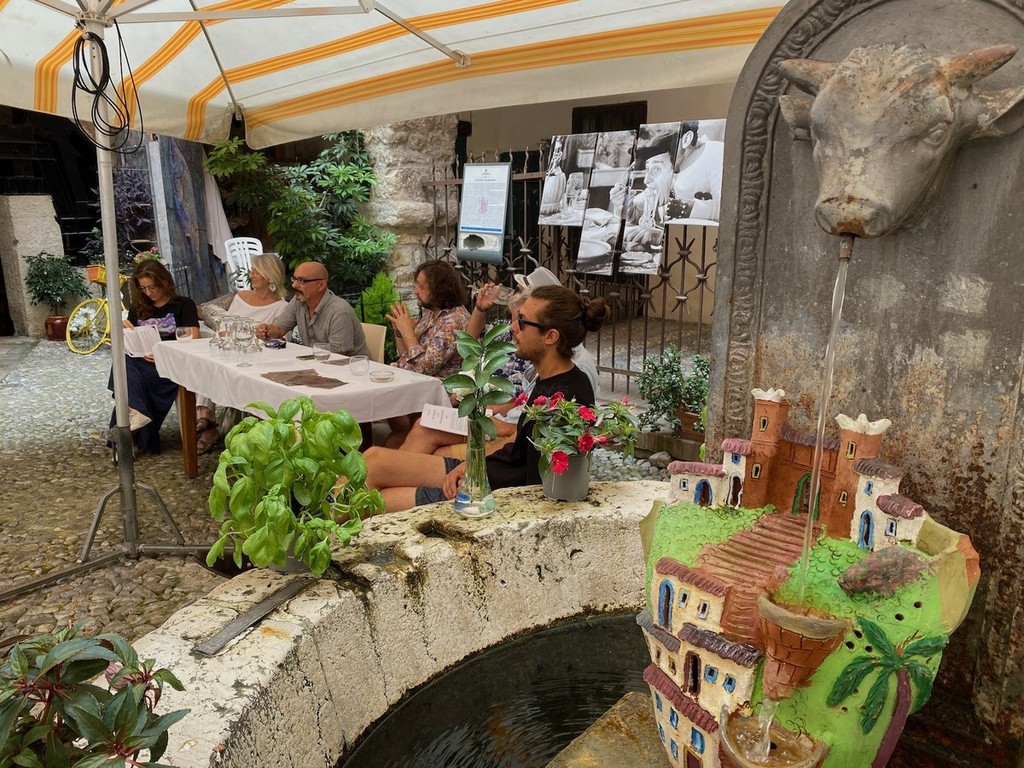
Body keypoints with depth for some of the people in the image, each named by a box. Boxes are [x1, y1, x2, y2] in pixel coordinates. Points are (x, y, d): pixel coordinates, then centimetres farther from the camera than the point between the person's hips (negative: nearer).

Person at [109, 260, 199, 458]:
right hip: (140, 363, 4)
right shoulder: (138, 308, 23)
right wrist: (123, 330, -2)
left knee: (129, 371, -33)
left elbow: (193, 341, -6)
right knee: (123, 362, -32)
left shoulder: (184, 305, 8)